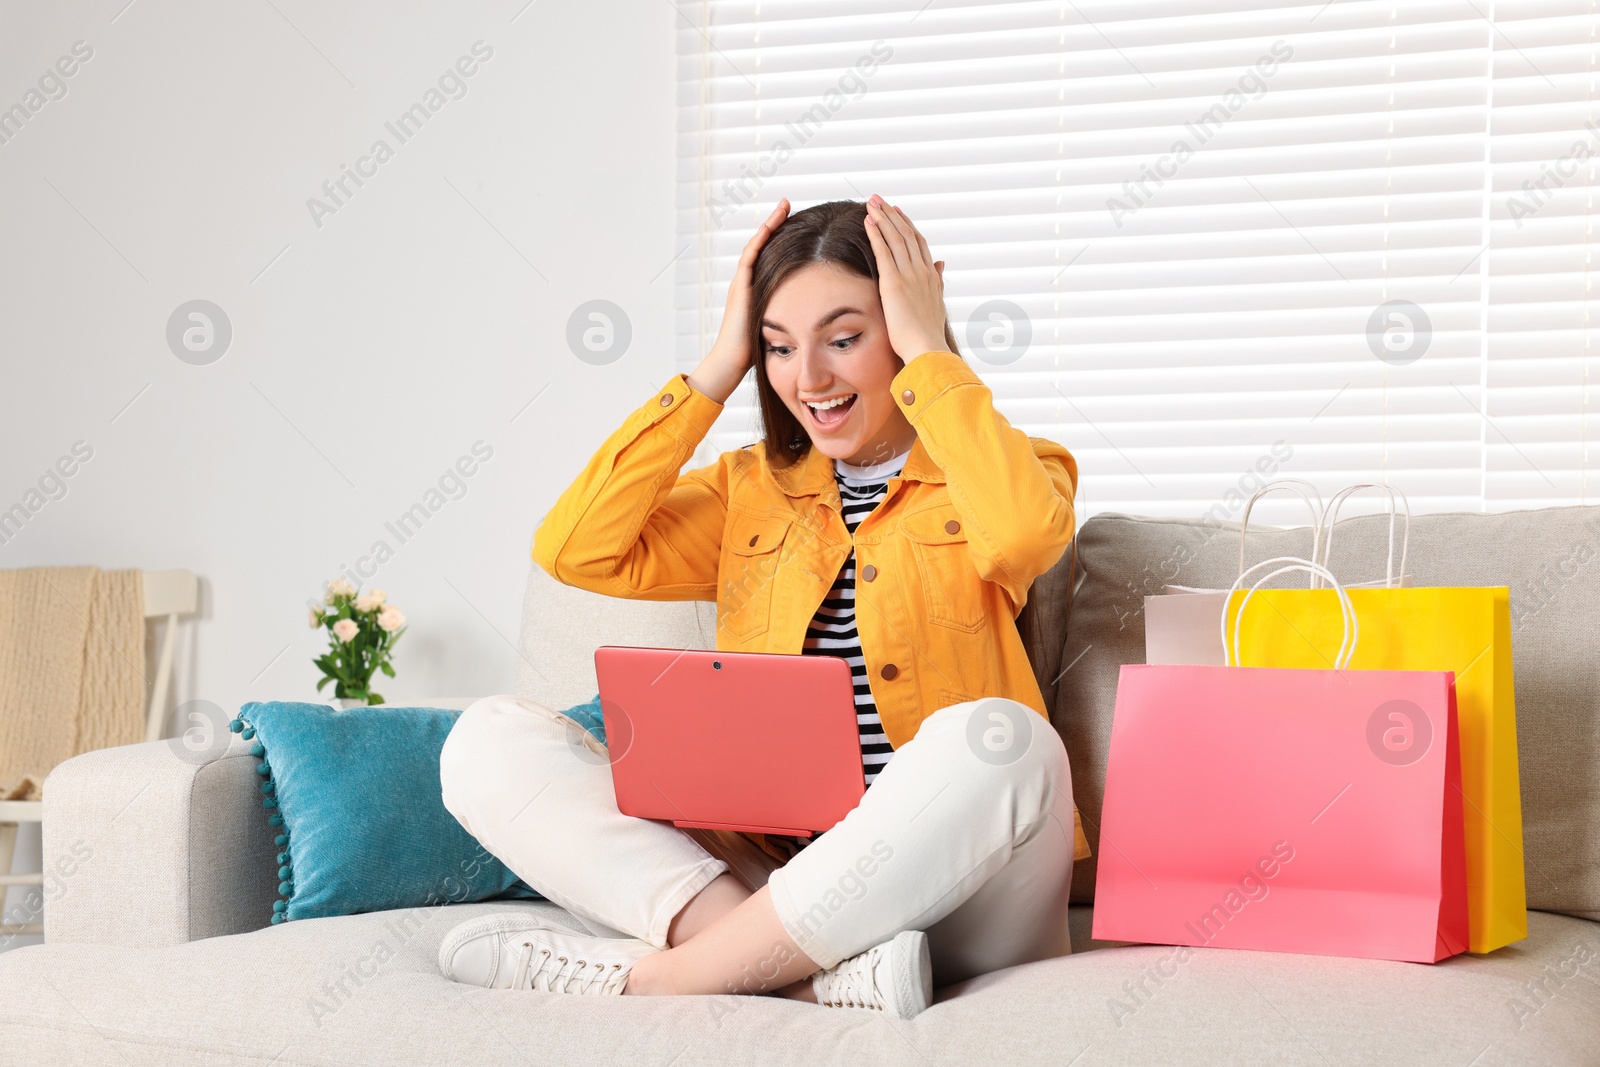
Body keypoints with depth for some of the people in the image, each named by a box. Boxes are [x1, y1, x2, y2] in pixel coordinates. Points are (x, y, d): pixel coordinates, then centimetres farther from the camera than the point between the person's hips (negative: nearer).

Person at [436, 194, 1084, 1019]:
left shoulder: (995, 471, 7)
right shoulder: (754, 487, 17)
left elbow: (1027, 533, -20)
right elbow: (574, 551, 0)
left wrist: (927, 352, -8)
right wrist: (718, 368, 3)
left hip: (956, 894, -3)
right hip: (764, 873, 4)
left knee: (996, 738, -36)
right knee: (491, 740, -13)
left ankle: (658, 977, -26)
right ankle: (824, 972, -30)